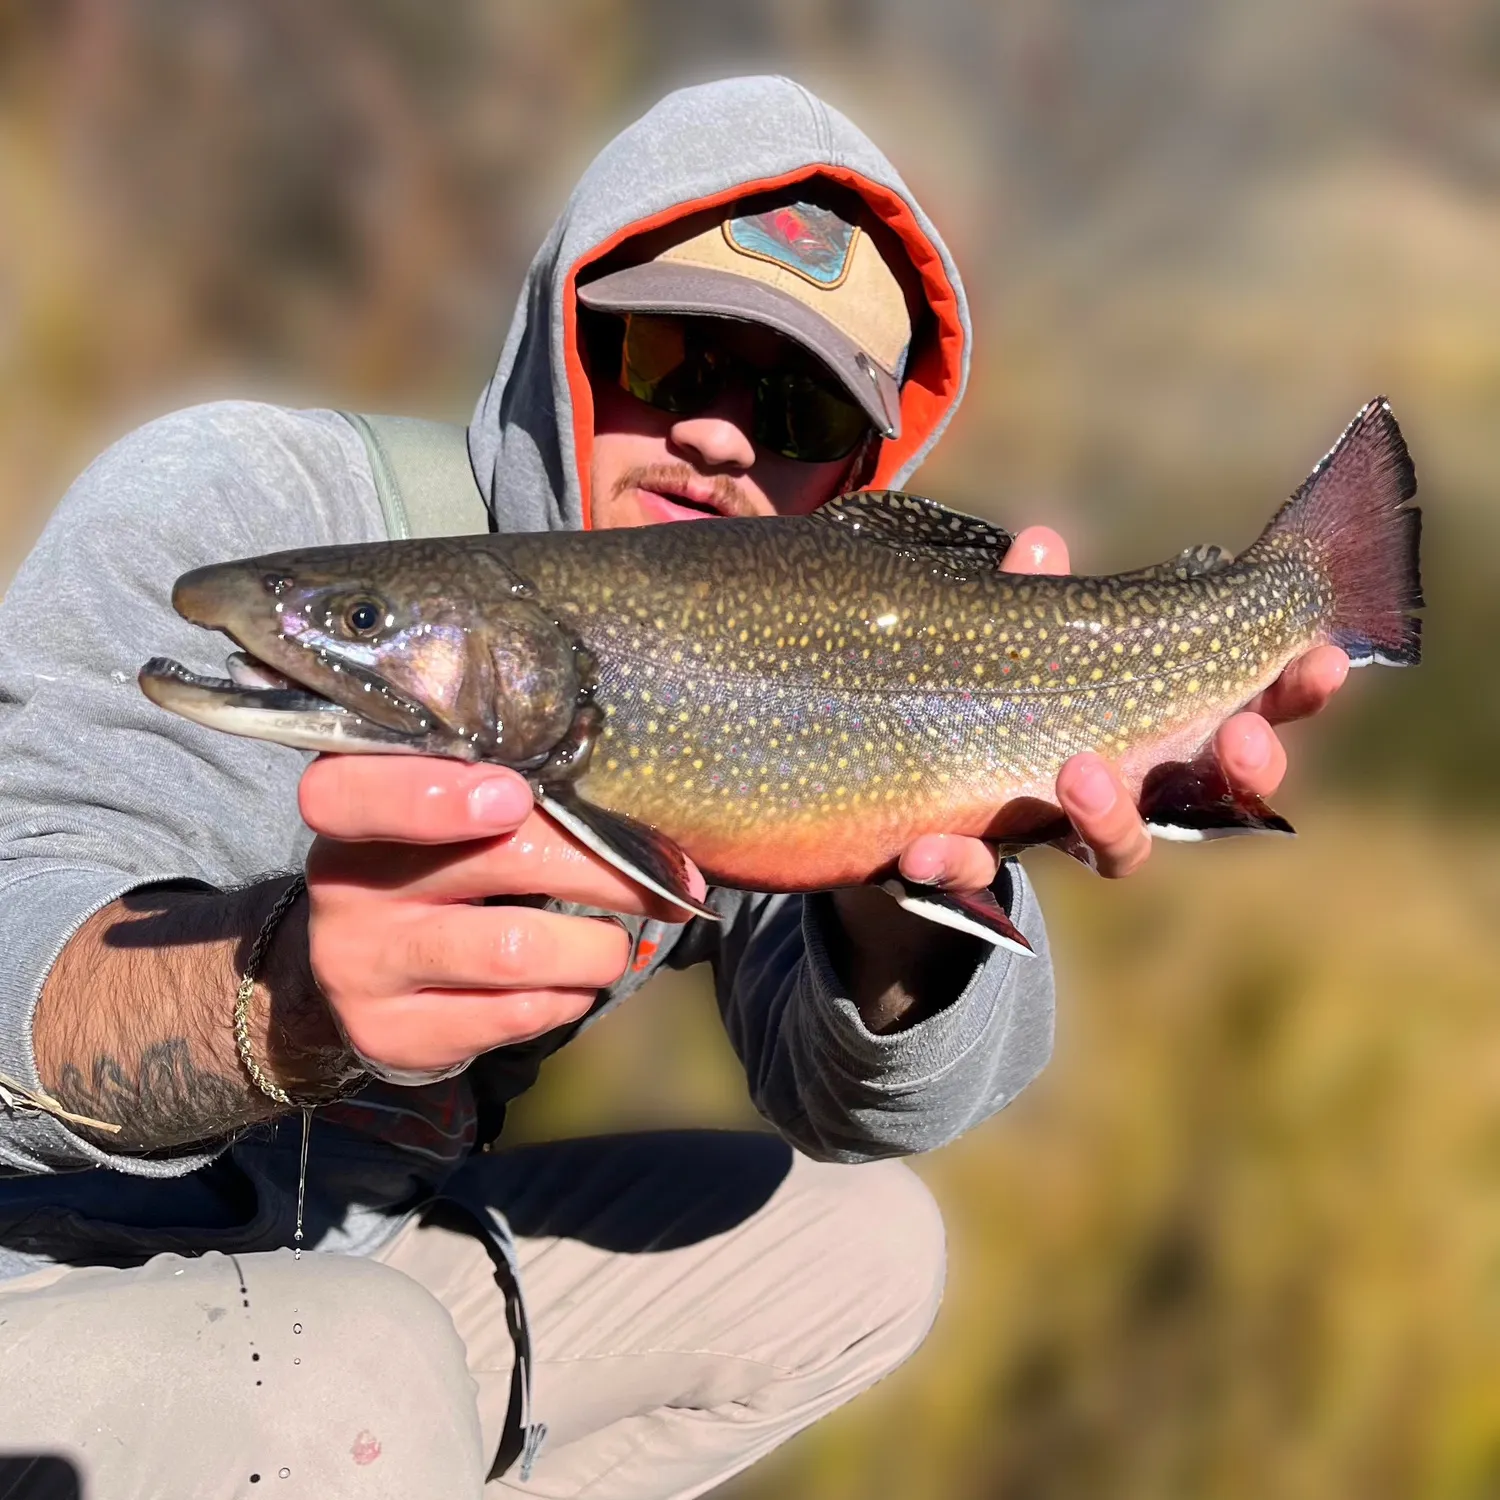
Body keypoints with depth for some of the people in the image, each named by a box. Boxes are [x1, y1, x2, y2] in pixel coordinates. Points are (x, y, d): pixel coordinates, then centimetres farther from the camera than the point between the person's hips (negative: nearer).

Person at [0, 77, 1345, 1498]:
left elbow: (849, 1108, -11)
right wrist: (291, 989, -51)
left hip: (371, 1254, 6)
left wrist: (894, 918, -34)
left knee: (865, 1238, 5)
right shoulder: (233, 502, -17)